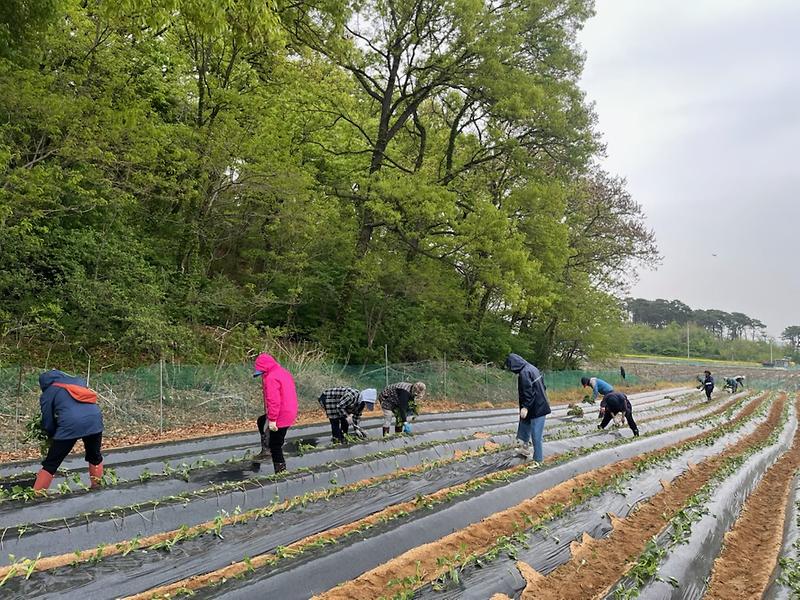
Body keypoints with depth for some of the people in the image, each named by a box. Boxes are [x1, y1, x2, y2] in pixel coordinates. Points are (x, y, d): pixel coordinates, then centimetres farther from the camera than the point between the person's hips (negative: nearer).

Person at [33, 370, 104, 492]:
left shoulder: (48, 393, 16)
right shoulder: (78, 381, 27)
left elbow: (47, 422, 15)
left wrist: (52, 437, 34)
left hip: (70, 425, -4)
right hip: (94, 421, 4)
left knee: (50, 464, 11)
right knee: (95, 457, 26)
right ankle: (97, 487, 31)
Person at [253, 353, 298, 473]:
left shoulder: (271, 378, -20)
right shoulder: (283, 372, 10)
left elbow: (273, 401, -25)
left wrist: (272, 420, -21)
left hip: (280, 417, -10)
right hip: (290, 413, 10)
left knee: (276, 446, 2)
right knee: (261, 421, 29)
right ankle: (266, 449, 25)